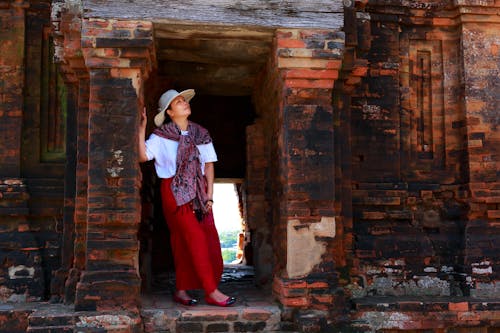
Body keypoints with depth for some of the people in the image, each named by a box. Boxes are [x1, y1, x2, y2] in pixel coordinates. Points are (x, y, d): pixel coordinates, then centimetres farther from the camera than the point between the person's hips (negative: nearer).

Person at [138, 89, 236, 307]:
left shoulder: (200, 134, 9)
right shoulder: (161, 136, -1)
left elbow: (209, 164, 8)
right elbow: (142, 156, -14)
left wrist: (209, 195, 1)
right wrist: (141, 129, -18)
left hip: (198, 191, 5)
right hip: (175, 192, -4)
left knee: (192, 242, 2)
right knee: (195, 239, -10)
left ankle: (181, 291, 13)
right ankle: (212, 292, -6)